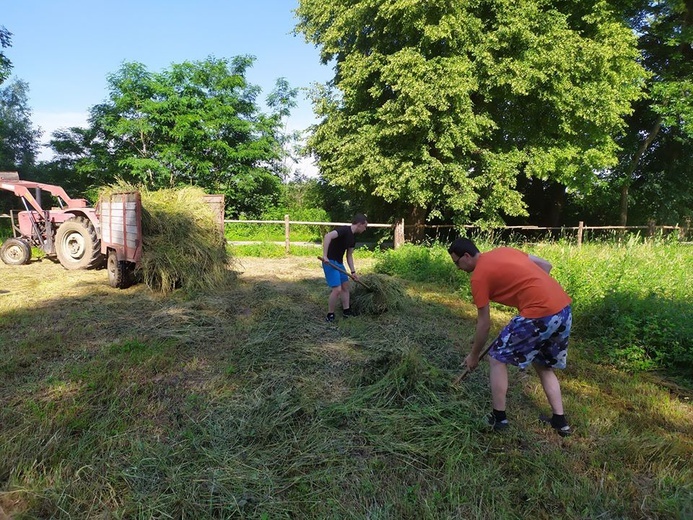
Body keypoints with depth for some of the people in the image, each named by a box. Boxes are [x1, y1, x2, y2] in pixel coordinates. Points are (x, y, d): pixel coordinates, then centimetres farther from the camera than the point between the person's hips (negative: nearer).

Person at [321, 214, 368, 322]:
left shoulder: (352, 238, 10)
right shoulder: (345, 230, -19)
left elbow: (349, 255, 18)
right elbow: (327, 236, -34)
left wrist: (353, 271, 12)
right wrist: (325, 256, -38)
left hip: (339, 263, 10)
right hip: (330, 262, -10)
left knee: (345, 286, 17)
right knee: (337, 289, -13)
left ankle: (346, 311, 29)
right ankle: (330, 315, 3)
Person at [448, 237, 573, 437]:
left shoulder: (478, 276, -3)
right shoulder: (504, 251, 19)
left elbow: (484, 324, 2)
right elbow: (546, 265, 21)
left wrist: (474, 356, 15)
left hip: (540, 314, -8)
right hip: (564, 308, 9)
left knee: (497, 358, 8)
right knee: (544, 366, 25)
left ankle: (498, 418, 16)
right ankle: (560, 421, 28)